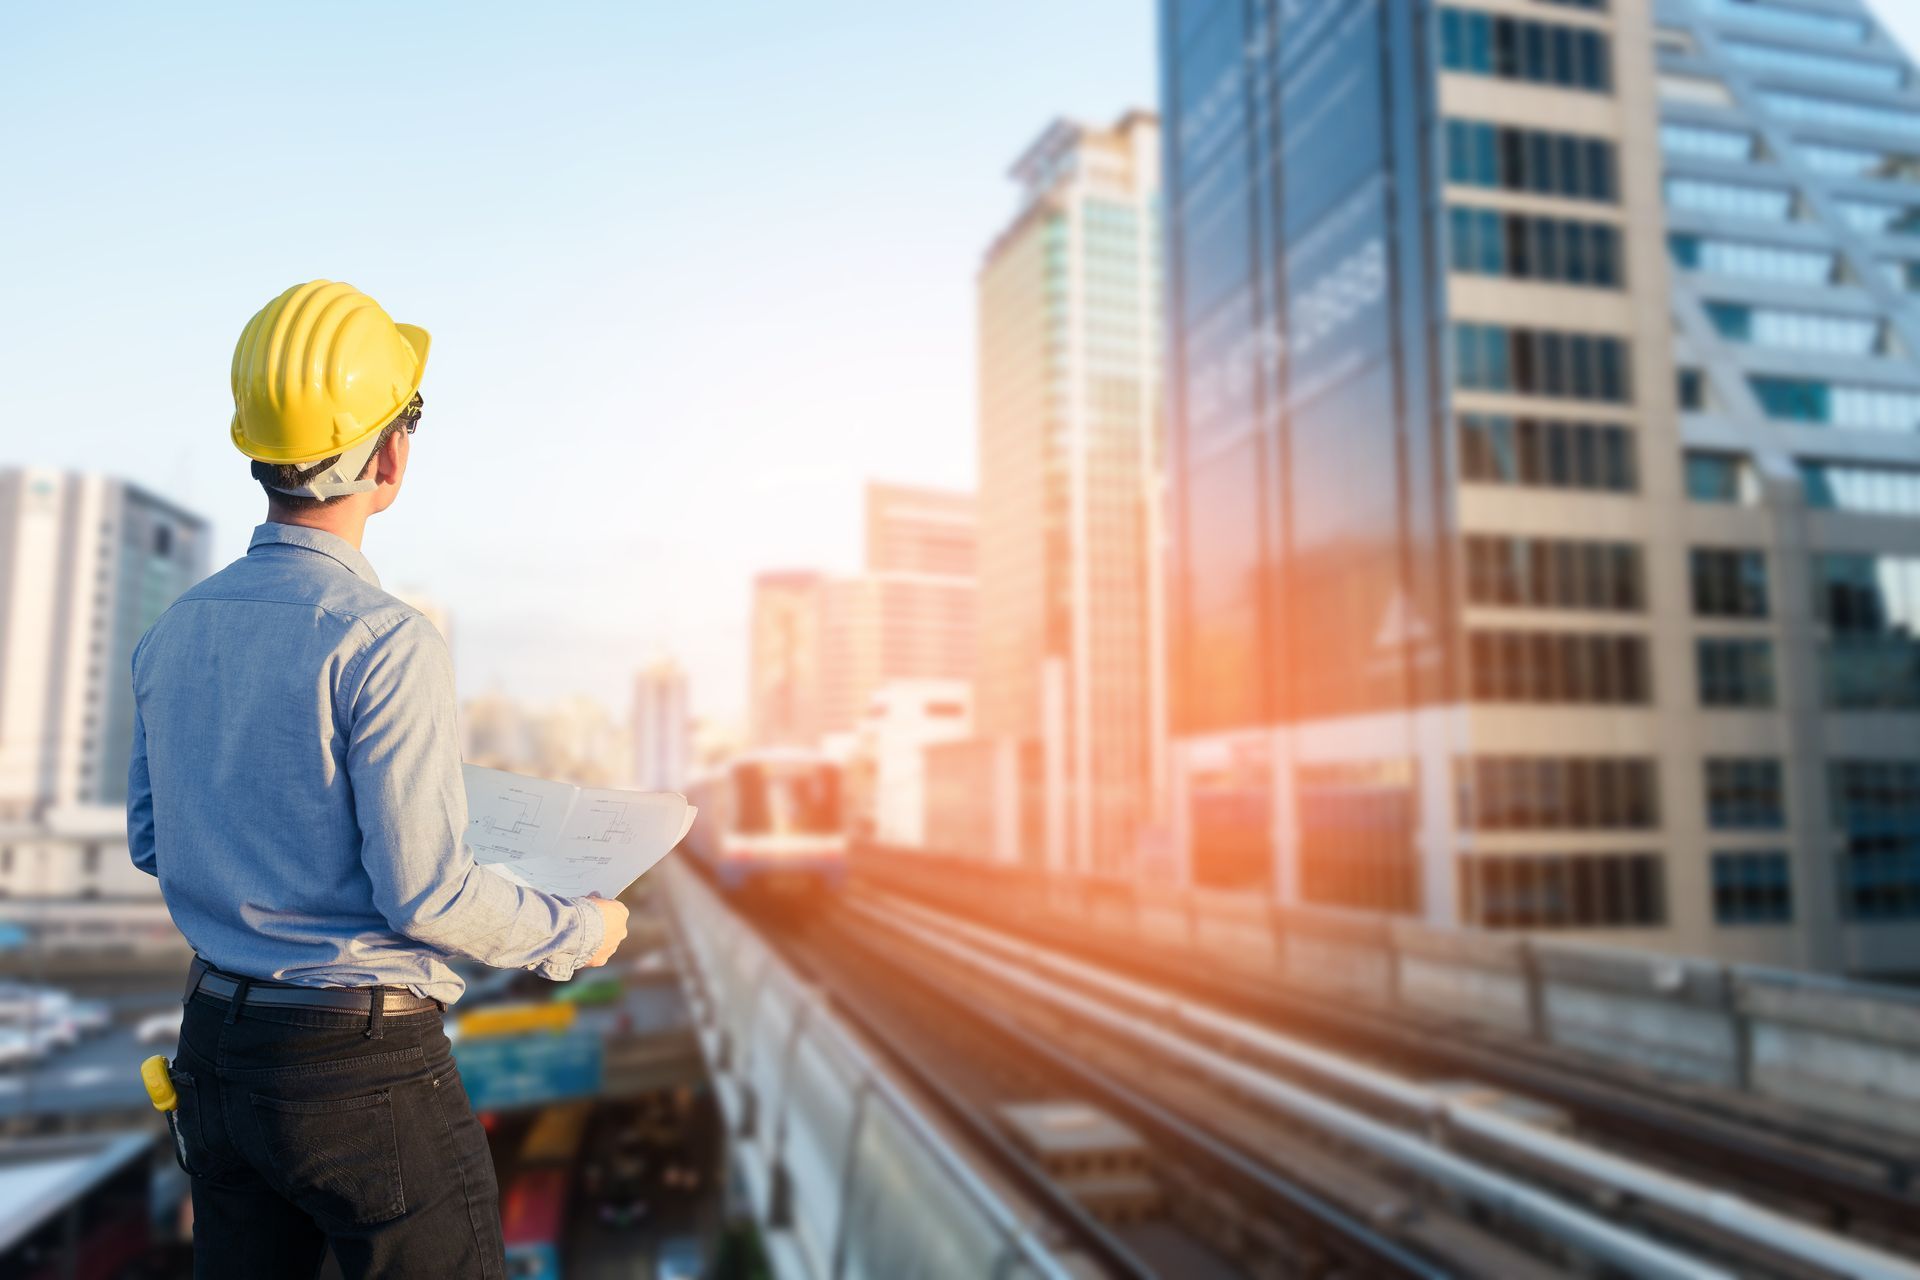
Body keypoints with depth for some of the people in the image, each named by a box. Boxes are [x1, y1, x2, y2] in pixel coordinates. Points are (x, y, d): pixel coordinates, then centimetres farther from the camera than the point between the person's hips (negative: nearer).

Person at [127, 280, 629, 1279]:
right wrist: (580, 933, -6)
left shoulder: (175, 632, 2)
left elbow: (150, 840, 13)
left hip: (214, 1046, 7)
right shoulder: (384, 642, -22)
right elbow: (426, 894, -21)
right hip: (361, 1060, -7)